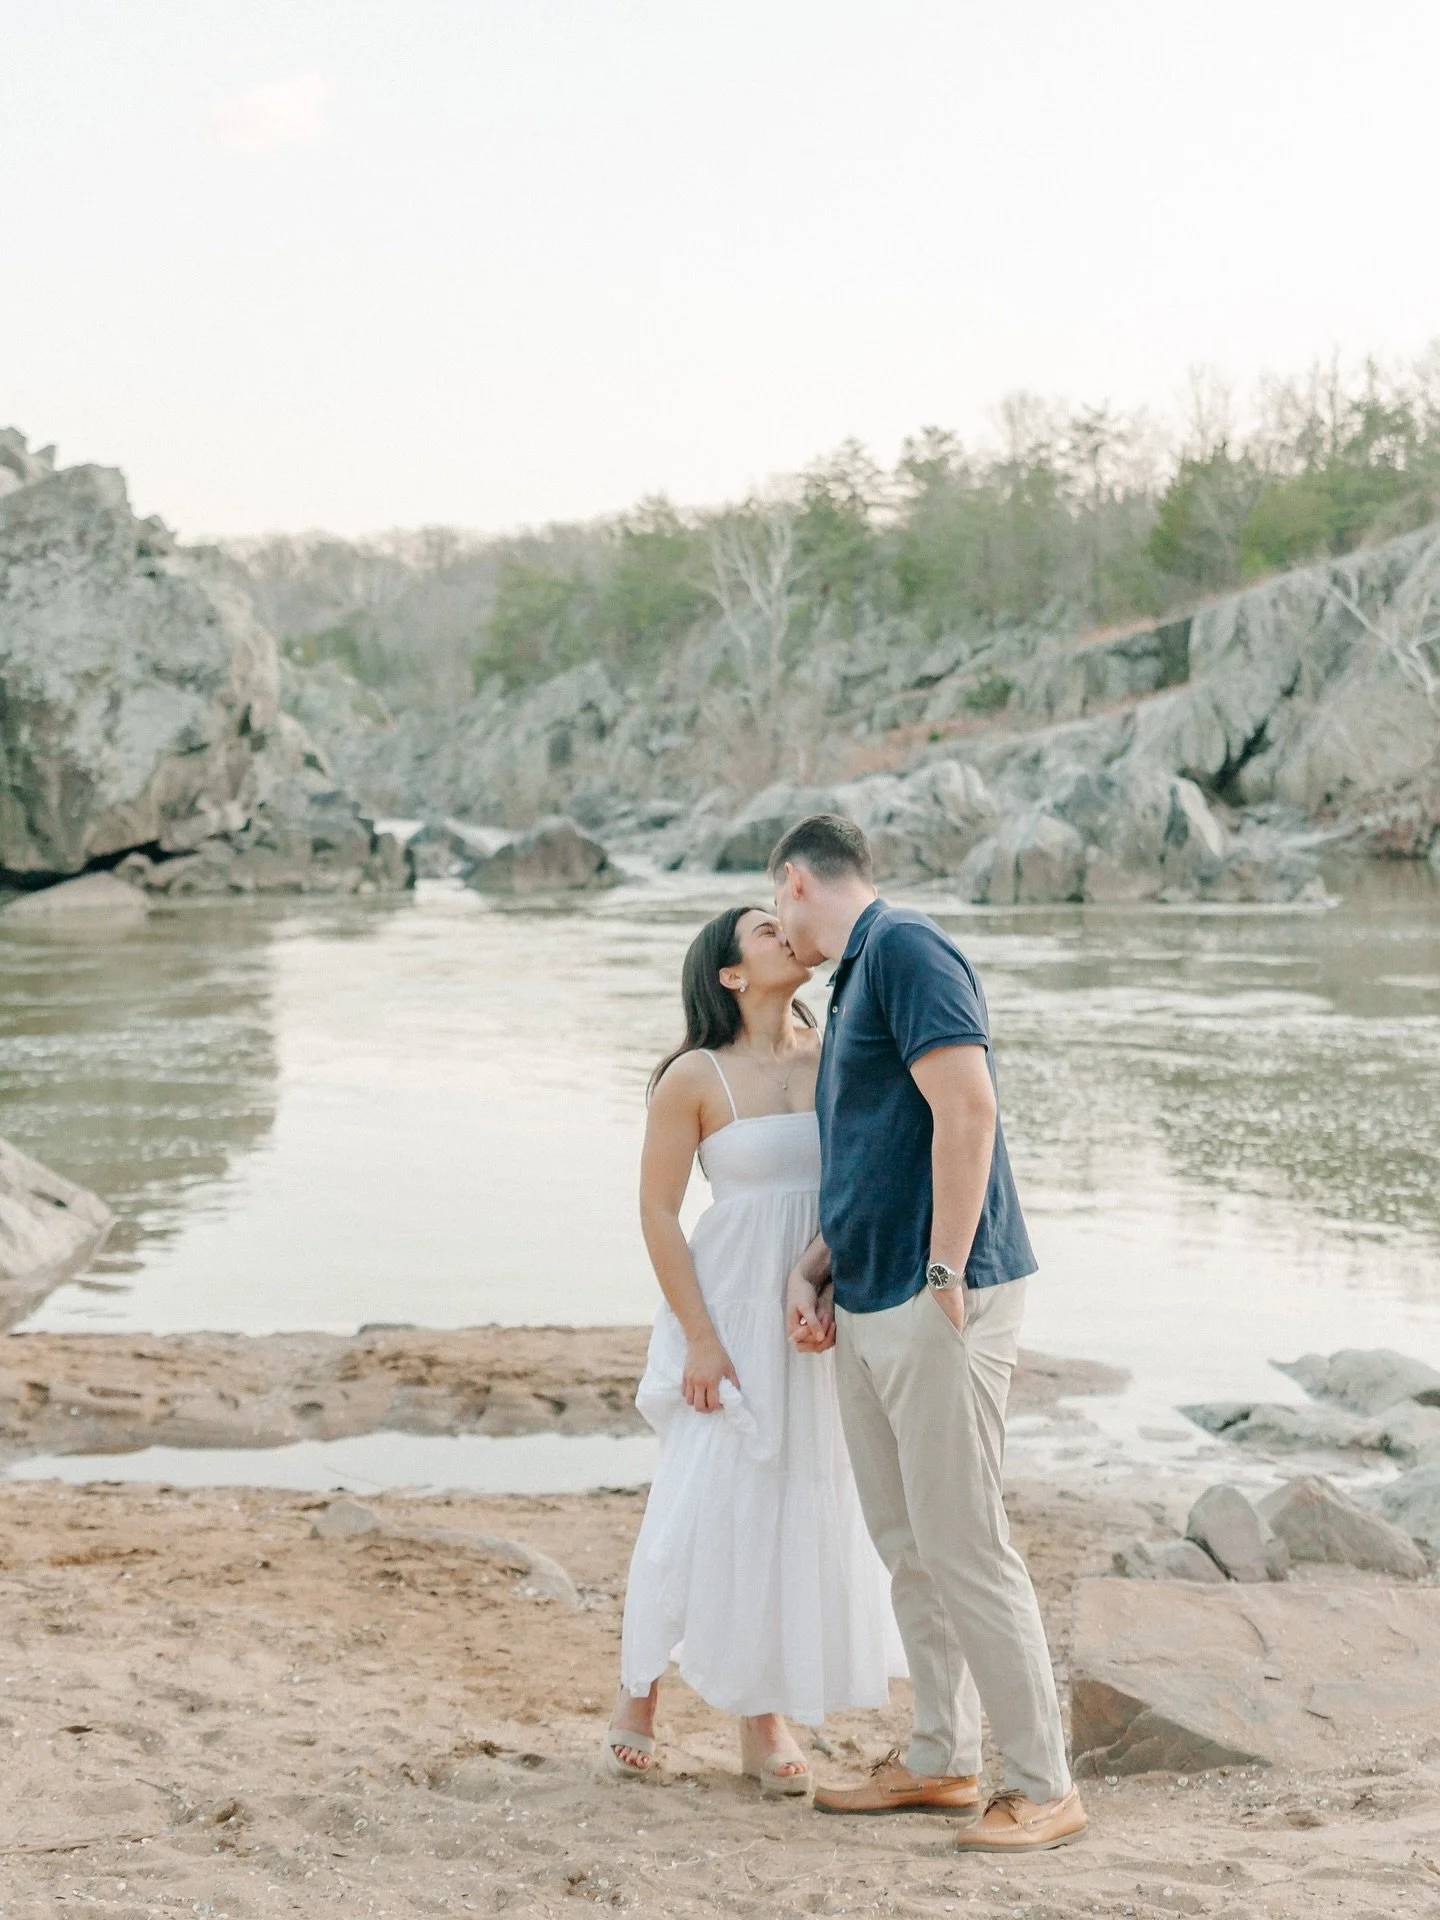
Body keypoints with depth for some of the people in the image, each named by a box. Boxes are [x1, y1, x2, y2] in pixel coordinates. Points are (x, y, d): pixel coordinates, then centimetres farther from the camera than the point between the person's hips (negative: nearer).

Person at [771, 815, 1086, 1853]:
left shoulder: (905, 947, -10)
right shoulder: (854, 980, 20)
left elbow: (968, 1112, -20)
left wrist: (945, 1280, -21)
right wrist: (813, 1270, 10)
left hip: (940, 1303, -10)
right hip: (868, 1305, 10)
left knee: (964, 1545, -7)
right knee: (905, 1545, 14)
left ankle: (1044, 1786, 1)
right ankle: (943, 1759, 24)